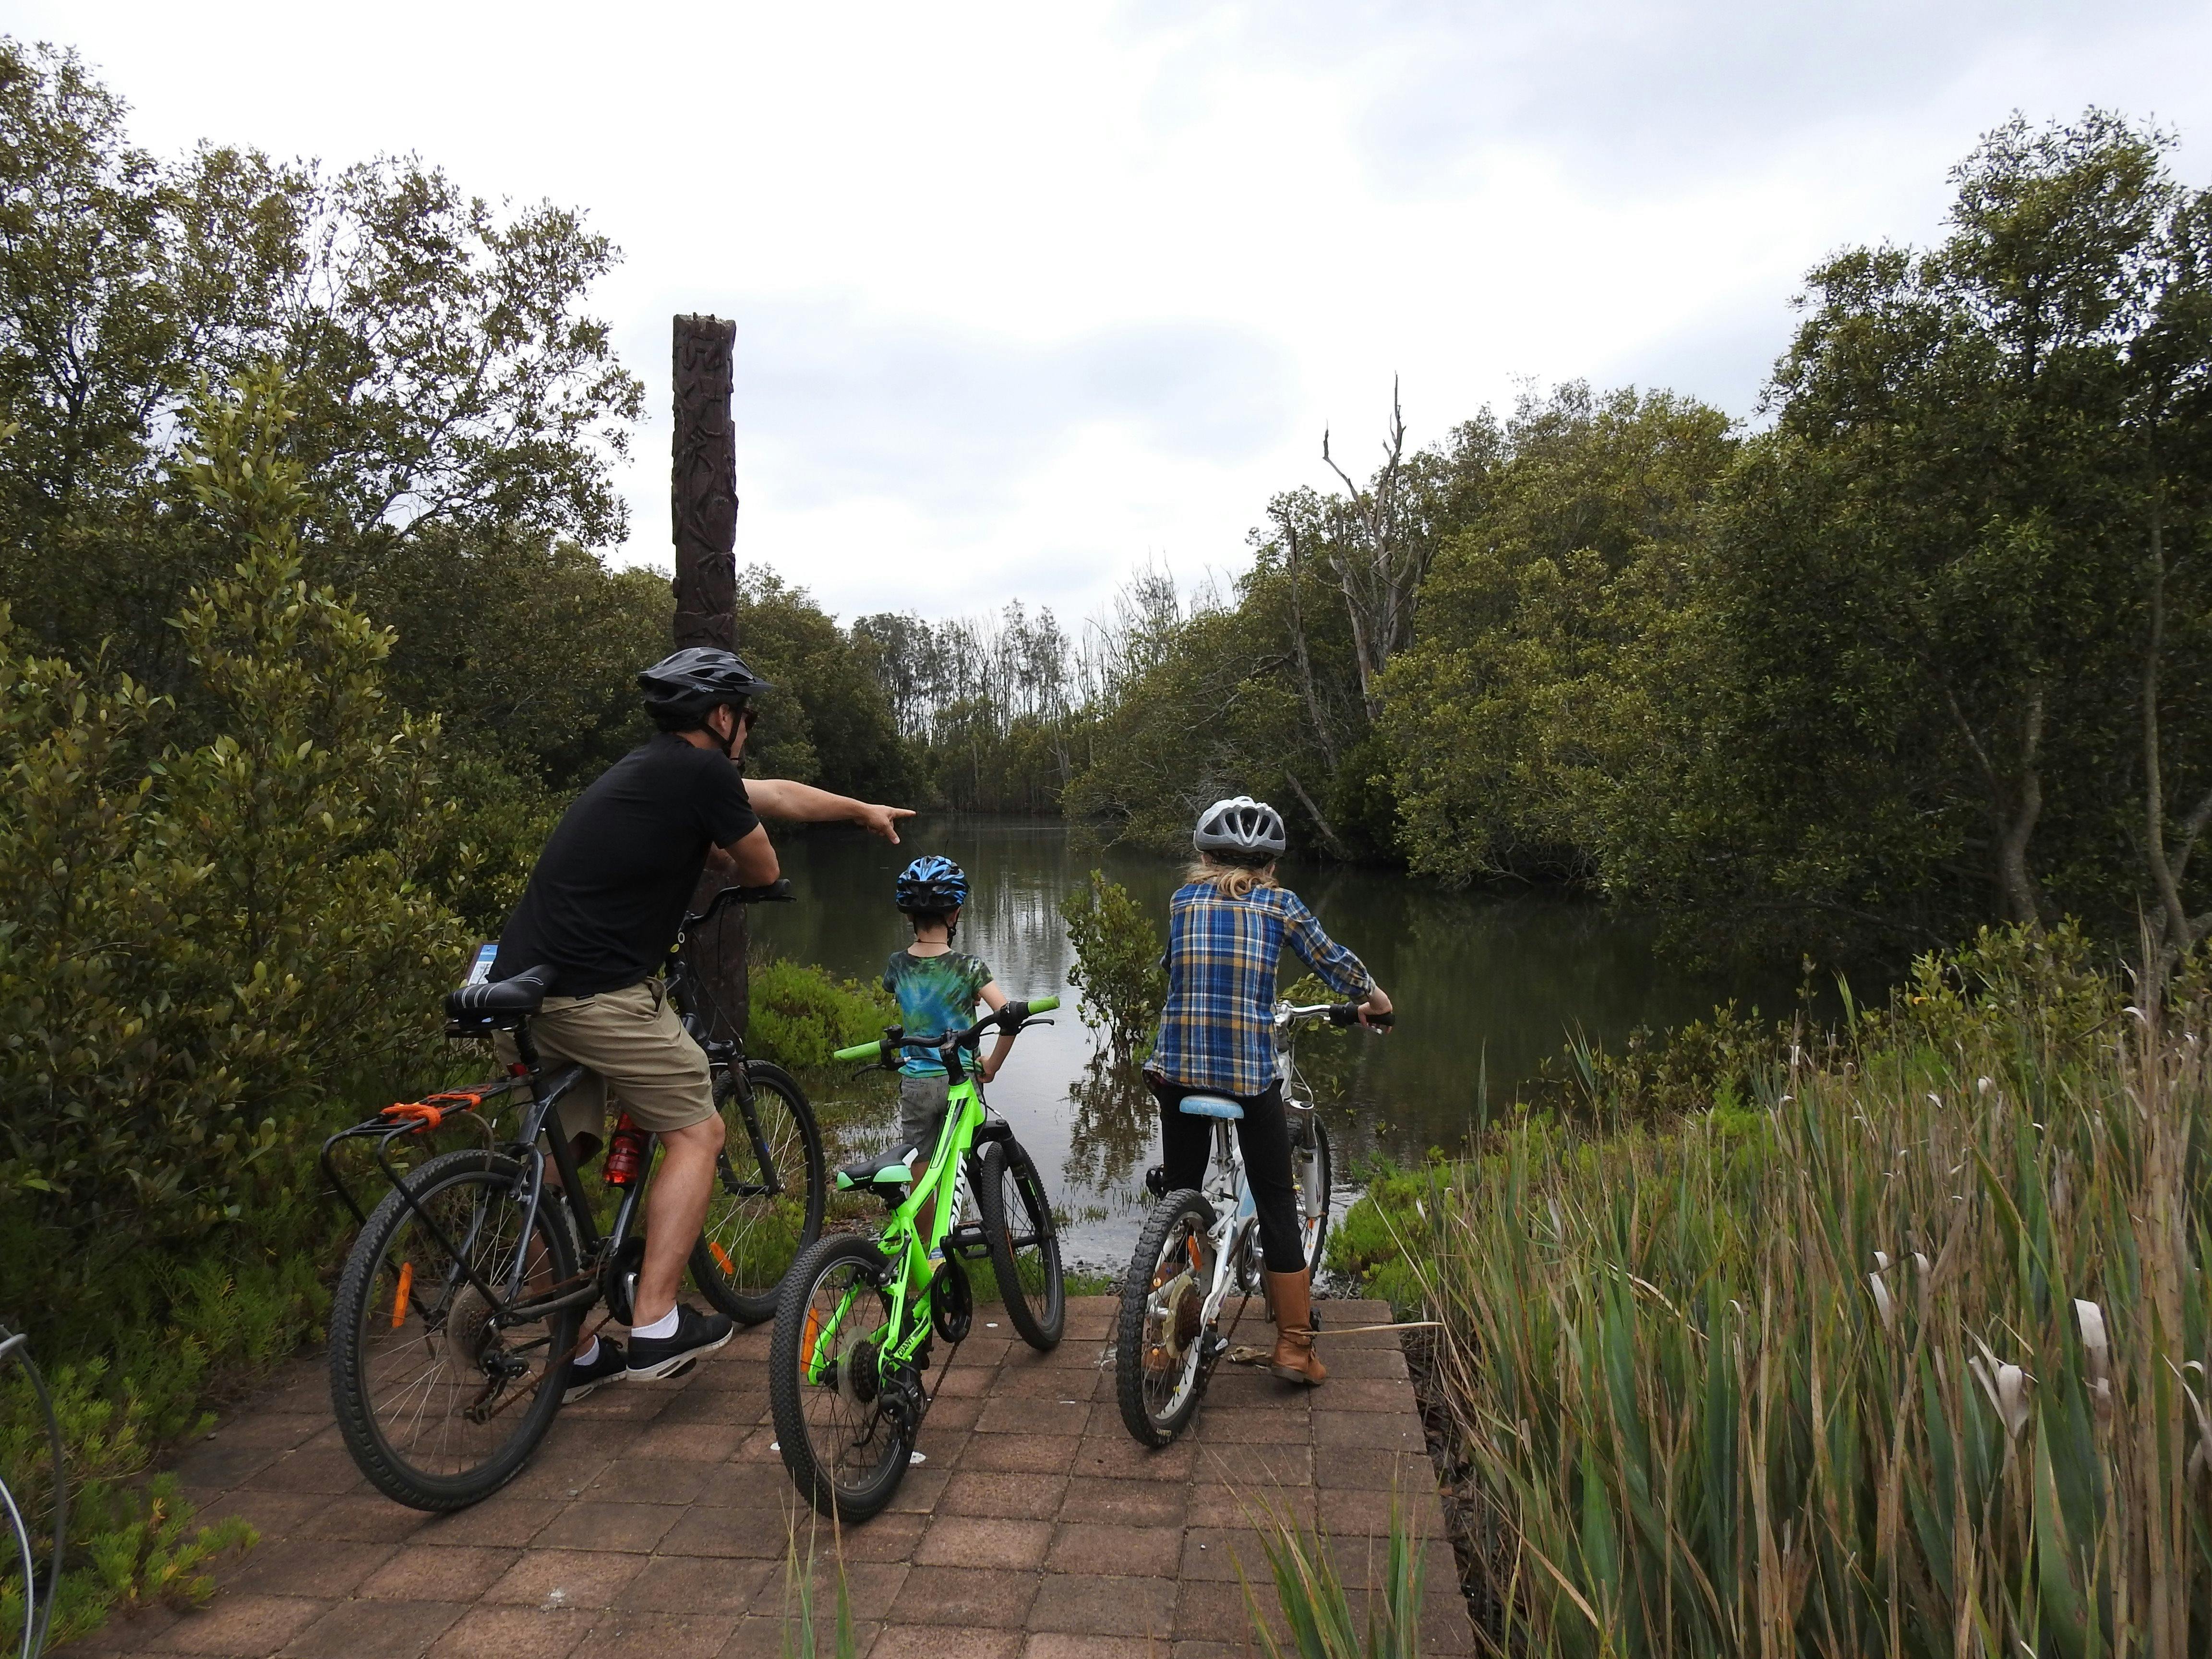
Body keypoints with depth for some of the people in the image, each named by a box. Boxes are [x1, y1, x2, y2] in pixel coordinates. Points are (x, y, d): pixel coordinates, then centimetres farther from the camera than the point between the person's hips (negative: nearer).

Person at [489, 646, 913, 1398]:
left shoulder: (647, 767, 21)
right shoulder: (703, 772, -7)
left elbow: (778, 794, 32)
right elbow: (762, 870, 5)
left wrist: (863, 810, 43)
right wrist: (714, 857, 26)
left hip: (517, 987, 9)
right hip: (597, 993, -9)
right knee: (696, 1132, 6)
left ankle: (573, 1356, 26)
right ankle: (655, 1327, 5)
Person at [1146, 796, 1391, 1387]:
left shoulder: (1182, 901, 8)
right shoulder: (1280, 904, 3)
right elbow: (1331, 959, 12)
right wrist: (1374, 997, 31)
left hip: (1178, 1068, 2)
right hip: (1251, 1072, -2)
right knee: (1277, 1205, 10)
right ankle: (1295, 1347, 16)